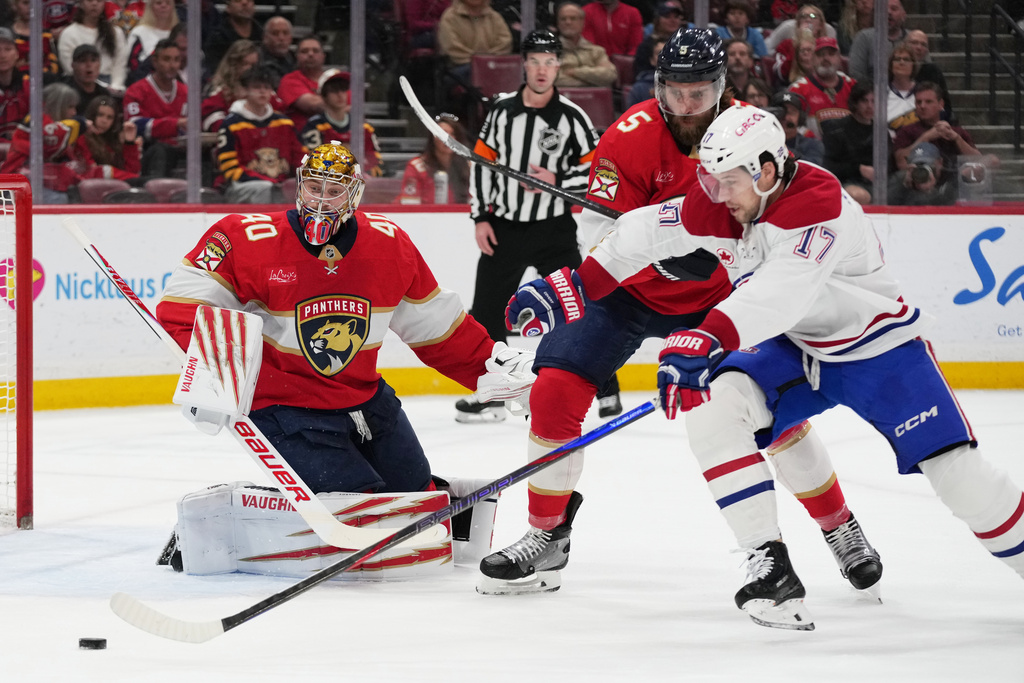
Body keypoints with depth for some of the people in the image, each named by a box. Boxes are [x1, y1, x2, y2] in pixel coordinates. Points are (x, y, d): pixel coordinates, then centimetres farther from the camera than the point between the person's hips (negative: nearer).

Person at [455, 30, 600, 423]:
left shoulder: (572, 118, -6)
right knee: (488, 314, 6)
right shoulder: (502, 110, 1)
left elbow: (595, 169, -5)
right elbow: (482, 162, 7)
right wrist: (481, 218, 2)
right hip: (504, 228, 3)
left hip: (553, 229, -3)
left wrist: (557, 180, -20)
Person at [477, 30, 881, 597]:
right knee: (555, 390, -15)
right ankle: (547, 535, 0)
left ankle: (840, 528, 11)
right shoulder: (634, 135, -21)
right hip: (629, 289, -1)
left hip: (714, 295, 1)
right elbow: (598, 232, -23)